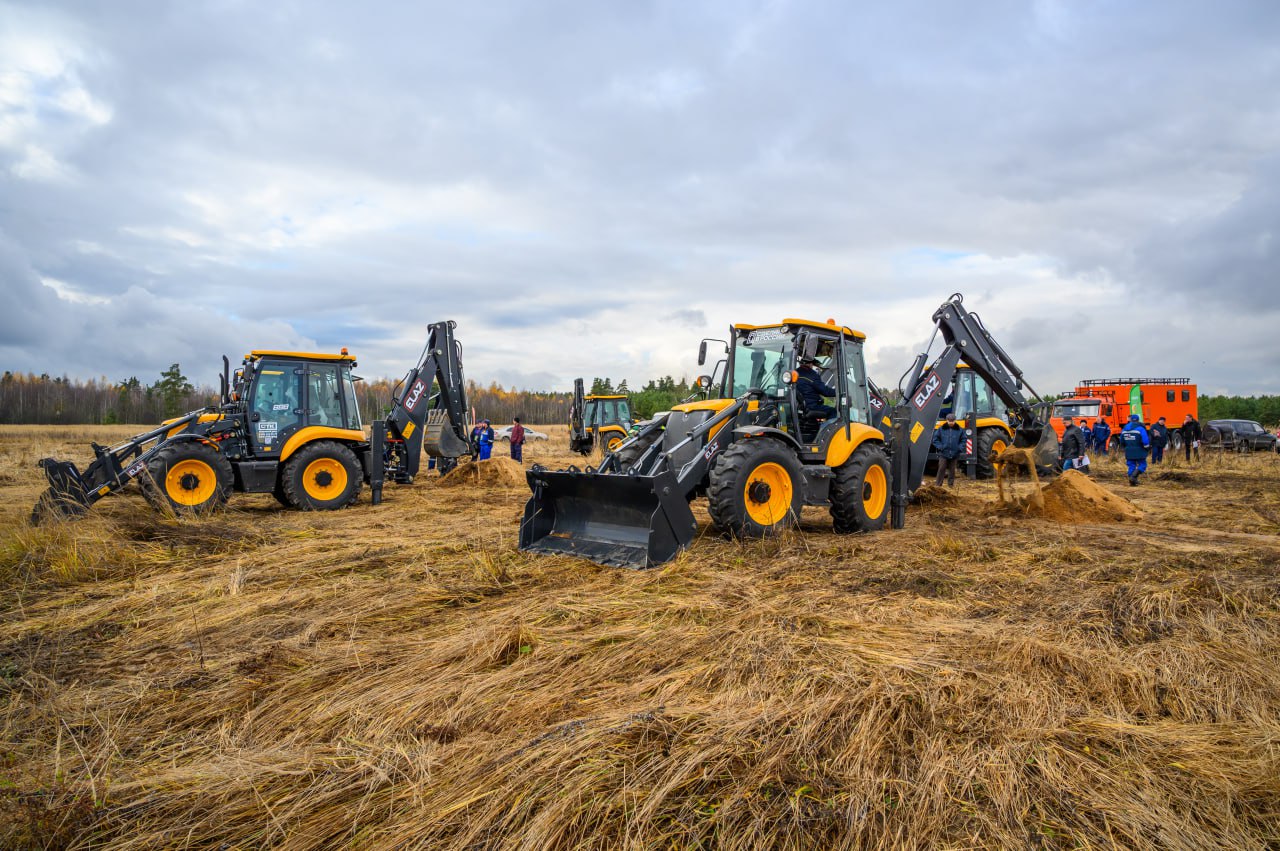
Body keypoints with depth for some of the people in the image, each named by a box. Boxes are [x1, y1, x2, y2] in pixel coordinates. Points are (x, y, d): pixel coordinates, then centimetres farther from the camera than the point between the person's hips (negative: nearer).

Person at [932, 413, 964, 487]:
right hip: (943, 454, -2)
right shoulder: (941, 429, -2)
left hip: (954, 454, 2)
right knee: (941, 469, -5)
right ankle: (939, 484, 0)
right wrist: (940, 447, -7)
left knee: (952, 470, 10)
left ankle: (951, 484, 21)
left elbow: (963, 440, 10)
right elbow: (935, 439, 4)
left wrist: (959, 447, -3)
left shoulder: (959, 430, 2)